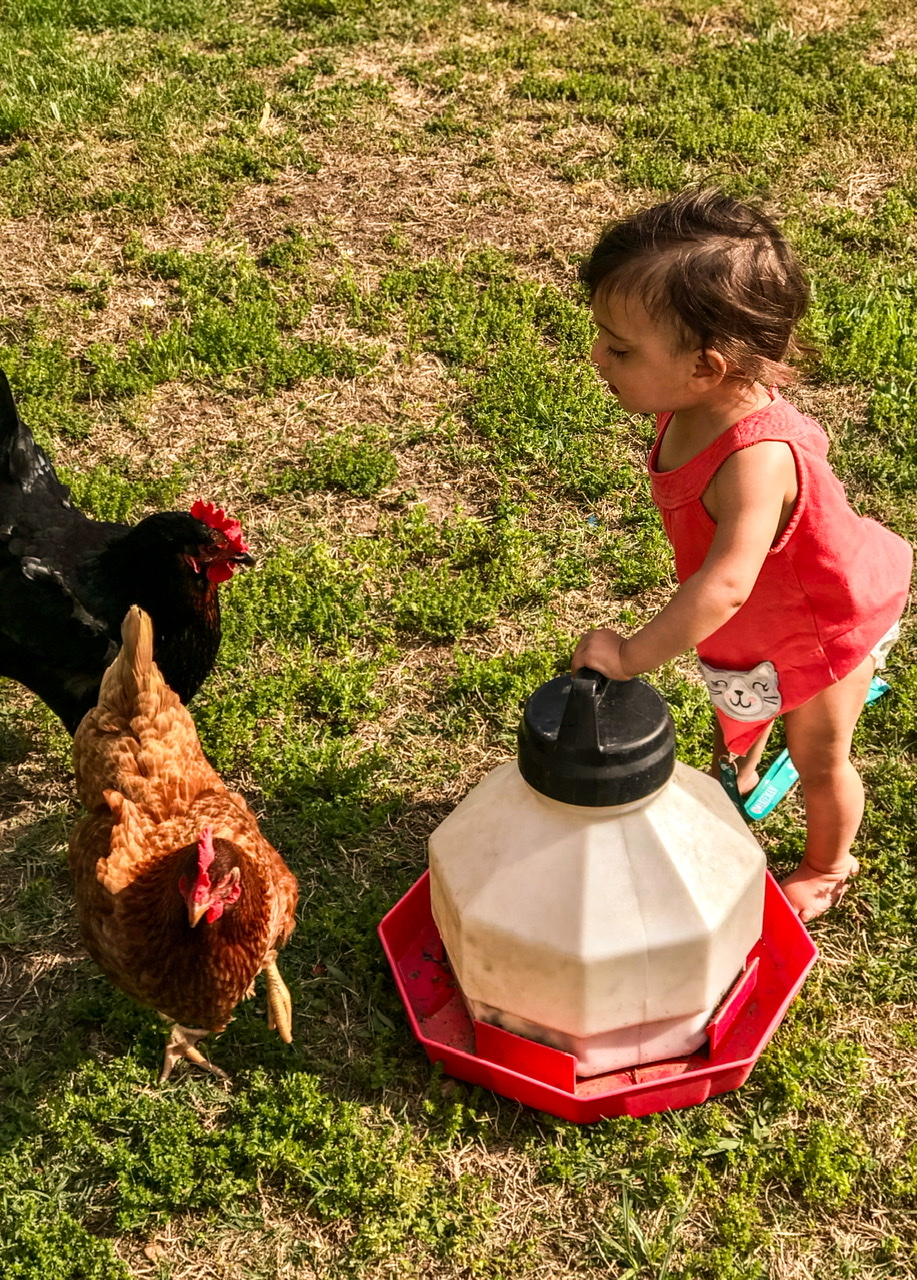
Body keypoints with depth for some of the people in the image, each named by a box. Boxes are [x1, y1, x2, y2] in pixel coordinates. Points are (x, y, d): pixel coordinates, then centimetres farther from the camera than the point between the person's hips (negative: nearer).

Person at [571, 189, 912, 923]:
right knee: (736, 700, 33)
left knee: (819, 758, 17)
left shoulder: (756, 457, -47)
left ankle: (829, 866, 46)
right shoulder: (694, 406, -22)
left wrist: (633, 656, -48)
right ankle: (736, 778, 66)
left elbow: (726, 586, -54)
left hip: (823, 622, -7)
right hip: (757, 623, 7)